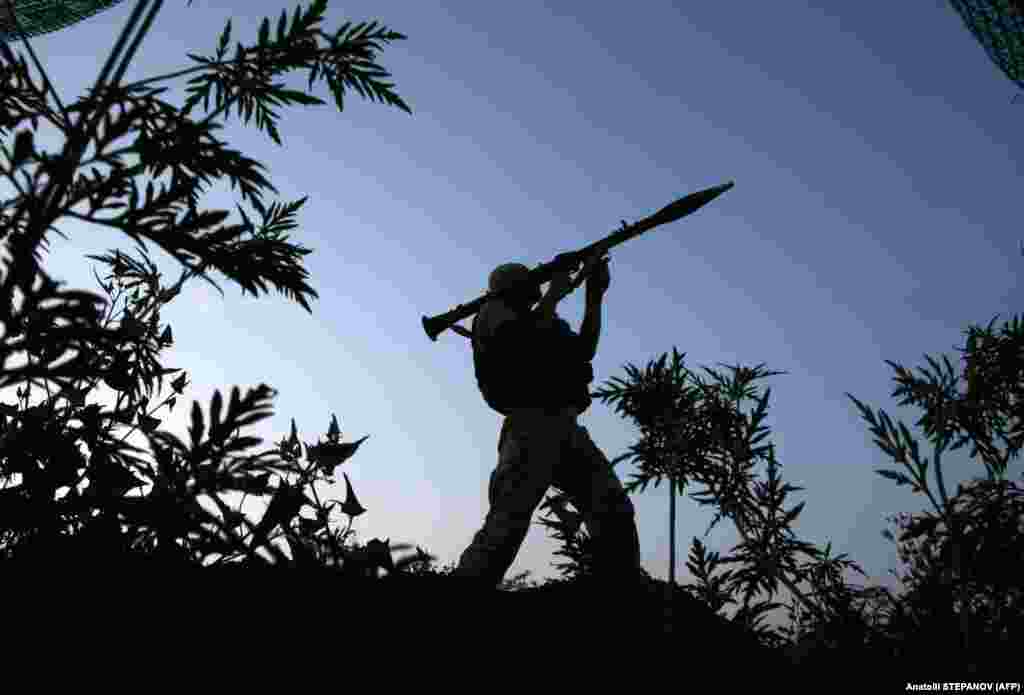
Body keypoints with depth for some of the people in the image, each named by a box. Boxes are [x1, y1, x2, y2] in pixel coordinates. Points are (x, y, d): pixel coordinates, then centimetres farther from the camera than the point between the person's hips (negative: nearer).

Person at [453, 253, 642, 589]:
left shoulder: (547, 323, 32)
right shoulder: (494, 311, 9)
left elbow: (585, 349, 29)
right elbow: (524, 340, -12)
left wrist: (595, 295, 25)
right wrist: (555, 292, 0)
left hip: (567, 429, 8)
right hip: (531, 427, -7)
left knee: (616, 512, -4)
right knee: (505, 527, -16)